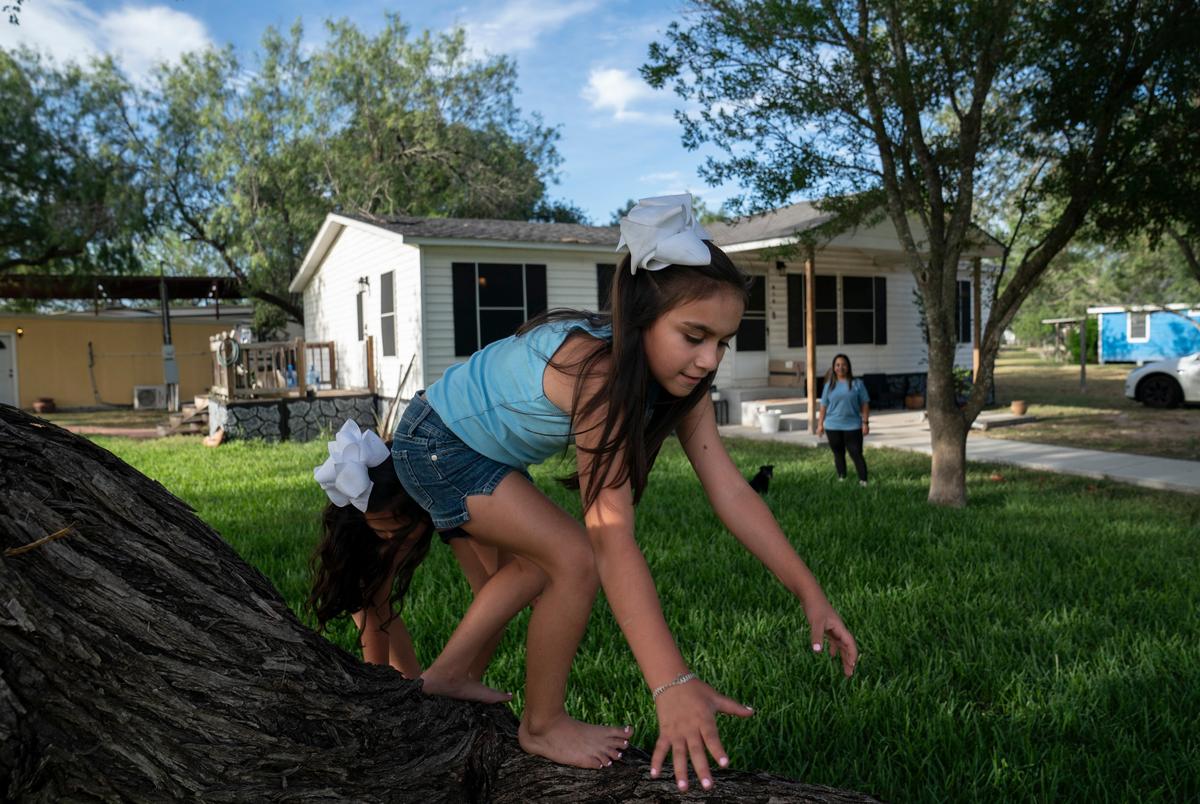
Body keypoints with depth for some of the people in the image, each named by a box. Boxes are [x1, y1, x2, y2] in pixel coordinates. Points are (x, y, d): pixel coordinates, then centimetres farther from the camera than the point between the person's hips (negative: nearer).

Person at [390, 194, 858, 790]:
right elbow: (612, 539, -43)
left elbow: (731, 492, -15)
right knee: (576, 559, -16)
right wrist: (671, 684, -48)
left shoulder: (679, 381, -13)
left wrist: (811, 596, -19)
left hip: (485, 451, 9)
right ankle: (543, 725, 5)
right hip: (435, 447, -9)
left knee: (537, 564, 24)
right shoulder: (598, 369, -38)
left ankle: (446, 677, 40)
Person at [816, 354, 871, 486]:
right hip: (833, 426, 2)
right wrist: (820, 424, 6)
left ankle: (863, 481, -3)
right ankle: (842, 479, 22)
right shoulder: (829, 385, 6)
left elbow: (865, 404, 2)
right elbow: (823, 406, 9)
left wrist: (865, 422, -4)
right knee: (838, 454, 11)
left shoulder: (857, 383, 1)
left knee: (856, 454, -4)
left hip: (853, 426, -2)